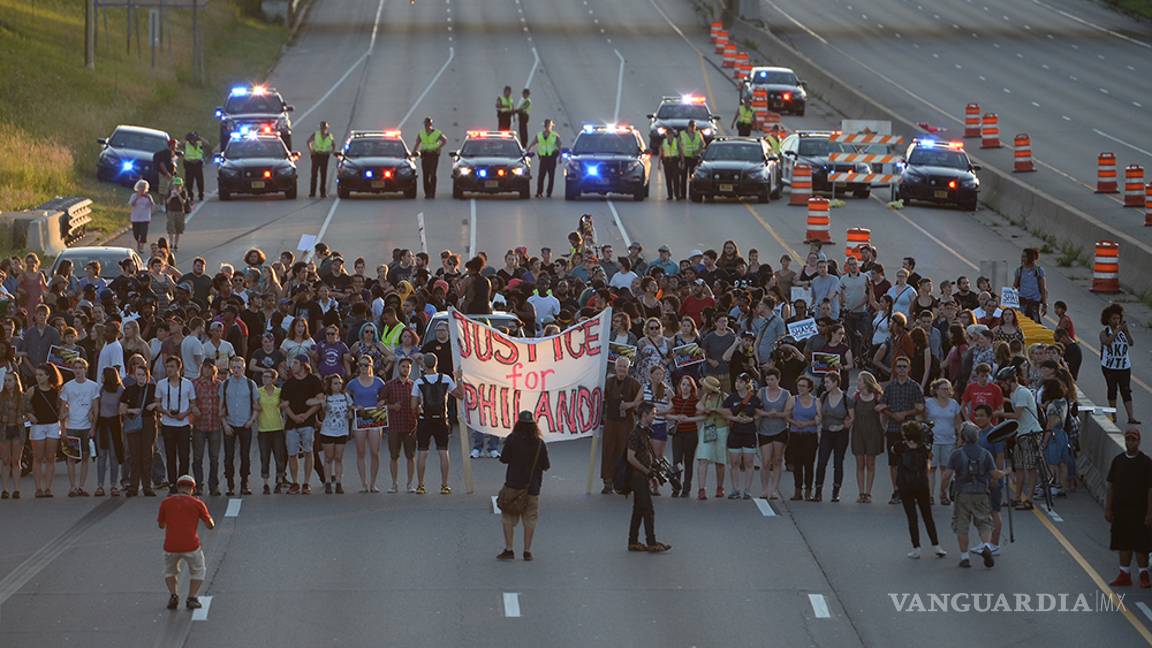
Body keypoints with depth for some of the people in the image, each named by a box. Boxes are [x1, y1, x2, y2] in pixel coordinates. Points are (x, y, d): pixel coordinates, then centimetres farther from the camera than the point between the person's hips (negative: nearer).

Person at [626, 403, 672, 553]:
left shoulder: (645, 432, 14)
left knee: (639, 510, 11)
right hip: (638, 477, -10)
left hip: (643, 476, 10)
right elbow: (631, 458, -20)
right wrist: (647, 471, -16)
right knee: (648, 510, -7)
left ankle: (633, 542, 15)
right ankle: (651, 544, -6)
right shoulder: (636, 433, -16)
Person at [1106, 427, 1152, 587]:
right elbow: (1111, 486, 8)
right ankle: (1125, 574, 18)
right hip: (1120, 510, 4)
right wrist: (1108, 509, 5)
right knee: (1123, 544, 9)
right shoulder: (1118, 460, 4)